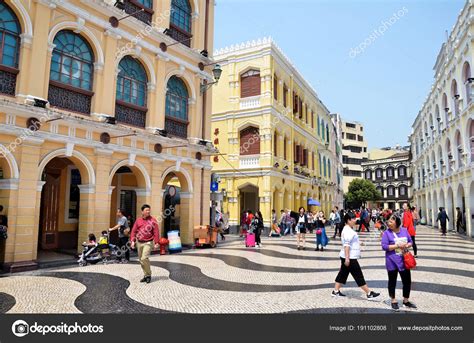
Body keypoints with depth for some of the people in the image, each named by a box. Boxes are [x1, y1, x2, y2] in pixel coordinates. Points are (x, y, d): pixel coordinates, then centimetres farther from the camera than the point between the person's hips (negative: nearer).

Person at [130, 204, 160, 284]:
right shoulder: (138, 220, 6)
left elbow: (156, 232, -7)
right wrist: (132, 241, -3)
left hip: (148, 243, -5)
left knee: (144, 258, -18)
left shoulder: (153, 221, -5)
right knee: (141, 259, 10)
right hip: (139, 242, 5)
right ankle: (146, 275, 24)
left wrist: (156, 243, -12)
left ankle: (148, 275, -1)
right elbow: (134, 231, 7)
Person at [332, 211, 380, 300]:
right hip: (350, 258, -11)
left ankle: (336, 291, 18)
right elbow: (346, 245, -25)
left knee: (342, 274, 13)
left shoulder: (349, 230, 15)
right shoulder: (348, 231, -19)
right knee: (359, 276, -2)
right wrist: (347, 258, -28)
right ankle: (369, 293, 6)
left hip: (348, 257, 11)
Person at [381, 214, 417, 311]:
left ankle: (406, 301, 30)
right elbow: (384, 246, -16)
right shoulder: (387, 233, -12)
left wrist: (407, 245, -13)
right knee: (392, 281, 9)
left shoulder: (404, 230, 1)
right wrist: (397, 245, -23)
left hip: (404, 260, 4)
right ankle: (394, 301, 26)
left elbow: (410, 241, 10)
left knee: (407, 281, 11)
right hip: (392, 262, -4)